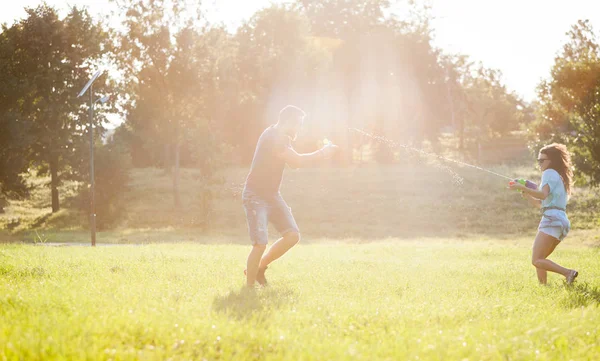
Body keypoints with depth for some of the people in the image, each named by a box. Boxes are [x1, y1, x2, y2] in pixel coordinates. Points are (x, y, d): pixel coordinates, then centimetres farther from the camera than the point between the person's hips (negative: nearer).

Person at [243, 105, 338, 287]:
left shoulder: (282, 138, 12)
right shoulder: (272, 137, -20)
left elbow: (294, 162, 15)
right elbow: (297, 161, -25)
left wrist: (321, 154, 0)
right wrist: (322, 153, -14)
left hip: (272, 195, 9)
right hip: (256, 196, -9)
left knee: (293, 235, 1)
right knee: (261, 243, -17)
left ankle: (259, 267, 16)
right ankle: (249, 287, -5)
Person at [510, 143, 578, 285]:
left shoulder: (550, 173, 0)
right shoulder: (560, 177, 28)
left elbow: (543, 194, -19)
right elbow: (539, 203, 26)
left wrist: (522, 187, -18)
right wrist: (526, 194, 14)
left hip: (552, 219, -10)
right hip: (562, 222, 10)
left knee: (537, 260, -16)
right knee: (538, 259, 15)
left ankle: (568, 272, -29)